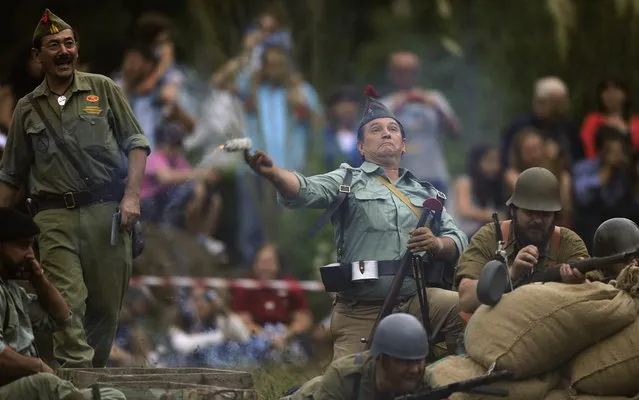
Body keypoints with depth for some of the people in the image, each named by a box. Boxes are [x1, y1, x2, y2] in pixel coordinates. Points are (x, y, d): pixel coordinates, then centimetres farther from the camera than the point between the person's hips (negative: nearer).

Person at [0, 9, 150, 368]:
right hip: (56, 217, 0)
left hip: (107, 211, 0)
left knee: (107, 305, 0)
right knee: (68, 302, -14)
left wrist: (132, 196, -6)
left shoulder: (103, 90, 9)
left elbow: (136, 144, 7)